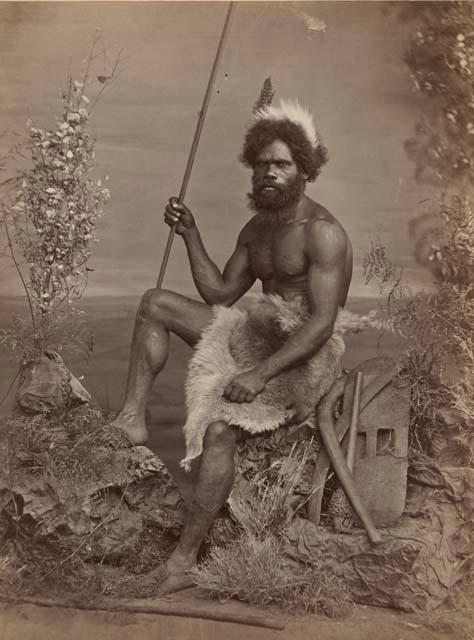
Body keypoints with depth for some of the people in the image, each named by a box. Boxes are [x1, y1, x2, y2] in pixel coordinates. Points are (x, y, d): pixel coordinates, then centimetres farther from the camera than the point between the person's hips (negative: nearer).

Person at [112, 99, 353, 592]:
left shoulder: (323, 233, -17)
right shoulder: (256, 229, 10)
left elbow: (322, 323, -25)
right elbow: (220, 294, 14)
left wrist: (260, 374, -32)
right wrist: (190, 234, 5)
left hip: (303, 361, -8)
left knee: (219, 429, -32)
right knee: (155, 303, 3)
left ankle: (184, 560, -18)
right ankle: (133, 419, -5)